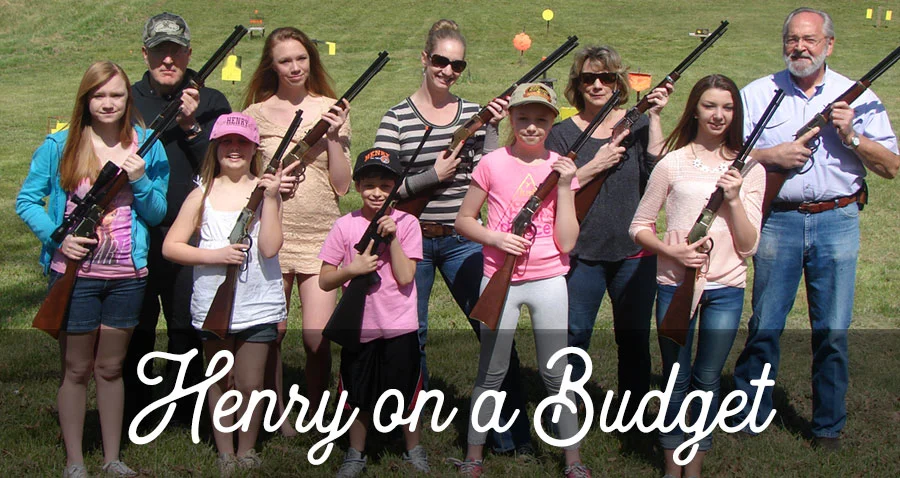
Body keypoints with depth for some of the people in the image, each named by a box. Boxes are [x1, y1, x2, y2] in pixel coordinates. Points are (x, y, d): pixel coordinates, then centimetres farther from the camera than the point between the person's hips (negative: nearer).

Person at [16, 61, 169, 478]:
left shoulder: (147, 147, 1)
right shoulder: (59, 146, -3)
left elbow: (158, 214, 2)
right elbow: (26, 201, -1)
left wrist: (139, 181, -16)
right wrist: (58, 238, -15)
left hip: (127, 276, 2)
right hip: (75, 274, -2)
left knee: (111, 368, 14)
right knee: (76, 370, 7)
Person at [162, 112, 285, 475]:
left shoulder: (265, 190, 0)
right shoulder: (203, 195, 2)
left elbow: (269, 248, -13)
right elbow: (171, 247, -3)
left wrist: (271, 199, -18)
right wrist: (215, 256, -14)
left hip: (258, 305, -1)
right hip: (212, 304, 1)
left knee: (250, 384, 4)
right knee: (220, 380, 12)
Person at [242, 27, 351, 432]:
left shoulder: (331, 110, 8)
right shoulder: (256, 114, 7)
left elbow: (342, 186, 3)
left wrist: (334, 136, -8)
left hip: (321, 235, 0)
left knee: (317, 337, -6)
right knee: (271, 332, 3)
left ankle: (315, 415, 14)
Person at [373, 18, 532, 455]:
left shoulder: (474, 114, 6)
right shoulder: (397, 118, -2)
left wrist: (492, 129, -9)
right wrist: (432, 176, -15)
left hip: (463, 239, 2)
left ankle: (511, 435, 8)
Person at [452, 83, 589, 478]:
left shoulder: (560, 167, 0)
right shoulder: (493, 164, -3)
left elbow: (566, 242, -6)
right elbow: (463, 220, 3)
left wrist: (565, 187, -12)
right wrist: (496, 238, -14)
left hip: (549, 281, 1)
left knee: (556, 374, 4)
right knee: (491, 373, 7)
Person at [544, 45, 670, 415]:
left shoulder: (637, 124, 5)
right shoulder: (562, 133, 1)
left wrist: (654, 118, -13)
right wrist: (595, 165, -17)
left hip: (634, 252, 2)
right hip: (582, 255, -1)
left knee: (634, 340, 11)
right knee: (573, 339, 3)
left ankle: (634, 417, 25)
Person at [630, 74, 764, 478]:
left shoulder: (749, 169, 3)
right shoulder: (673, 164, -1)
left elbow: (748, 247, -1)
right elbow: (639, 226, 4)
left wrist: (734, 198, -14)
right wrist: (669, 249, -14)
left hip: (726, 289, 1)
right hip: (675, 284, -1)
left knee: (707, 380, 8)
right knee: (677, 380, 7)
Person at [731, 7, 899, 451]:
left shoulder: (857, 97, 6)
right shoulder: (757, 94, 5)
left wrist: (851, 136, -11)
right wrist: (771, 155, -13)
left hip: (838, 220, 1)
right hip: (778, 220, 0)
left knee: (833, 330, 4)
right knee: (765, 326, 4)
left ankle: (829, 426, 18)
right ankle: (749, 418, 16)